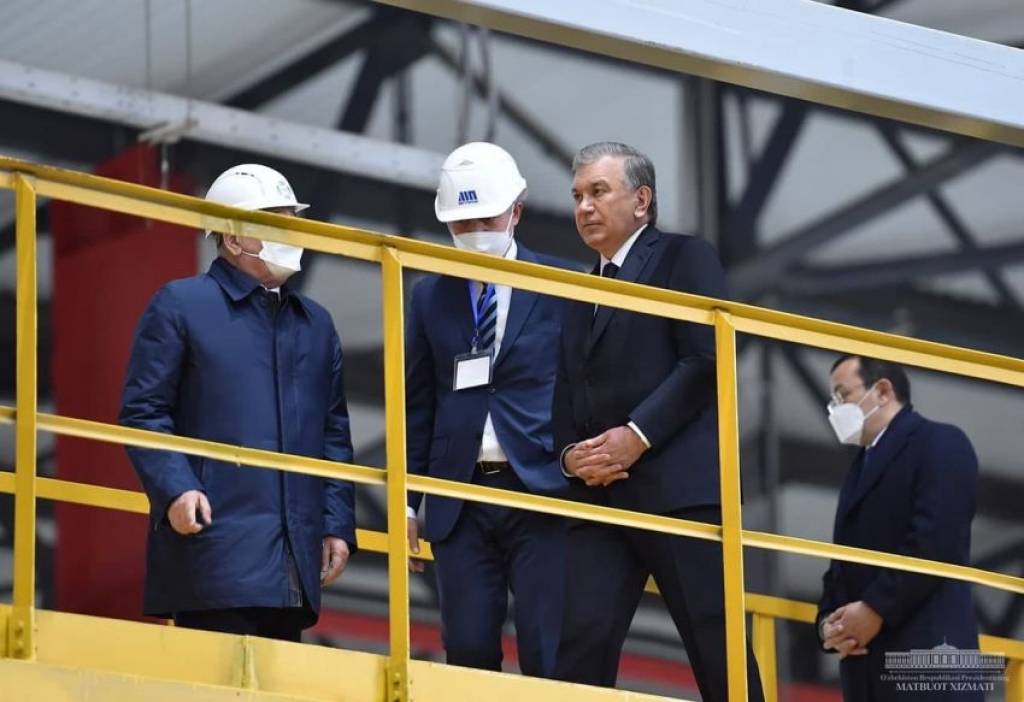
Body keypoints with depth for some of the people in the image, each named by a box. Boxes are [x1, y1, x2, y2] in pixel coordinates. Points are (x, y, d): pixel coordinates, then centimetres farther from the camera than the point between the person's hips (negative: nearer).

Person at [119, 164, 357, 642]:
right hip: (214, 545, -6)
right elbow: (142, 412, -3)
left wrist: (338, 525, 12)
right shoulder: (180, 305, 3)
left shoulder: (315, 323, 21)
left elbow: (334, 434, 21)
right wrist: (174, 490, -16)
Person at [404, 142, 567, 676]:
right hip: (460, 498, 3)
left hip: (540, 492, -3)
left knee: (548, 655, -6)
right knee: (468, 654, 1)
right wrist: (404, 500, 9)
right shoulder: (431, 296, 11)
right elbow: (416, 405, 13)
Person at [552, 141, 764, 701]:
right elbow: (567, 400, 21)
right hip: (599, 496, 6)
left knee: (717, 648, -7)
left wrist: (638, 435, -14)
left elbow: (707, 360, -6)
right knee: (581, 643, -9)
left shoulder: (683, 257, 7)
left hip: (680, 485, -5)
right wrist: (571, 454, -1)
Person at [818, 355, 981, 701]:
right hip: (867, 658, 8)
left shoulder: (940, 444, 0)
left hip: (926, 653, -8)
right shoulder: (863, 465, 27)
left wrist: (874, 609, -13)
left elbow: (934, 543, -13)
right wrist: (829, 622, 4)